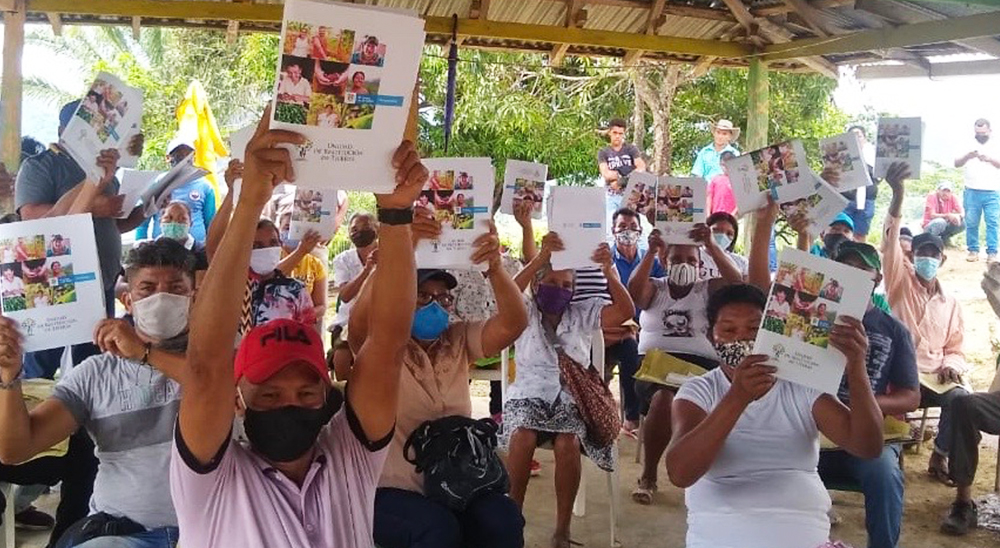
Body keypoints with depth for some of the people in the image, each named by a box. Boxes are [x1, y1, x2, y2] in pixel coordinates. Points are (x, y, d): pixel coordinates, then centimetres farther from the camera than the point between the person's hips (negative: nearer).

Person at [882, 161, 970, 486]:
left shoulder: (951, 304, 19)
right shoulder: (901, 283, 9)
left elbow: (955, 350, 19)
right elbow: (891, 241, -8)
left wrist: (951, 367, -8)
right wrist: (898, 194, -22)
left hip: (936, 376, 3)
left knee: (961, 399, -27)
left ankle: (939, 458, -7)